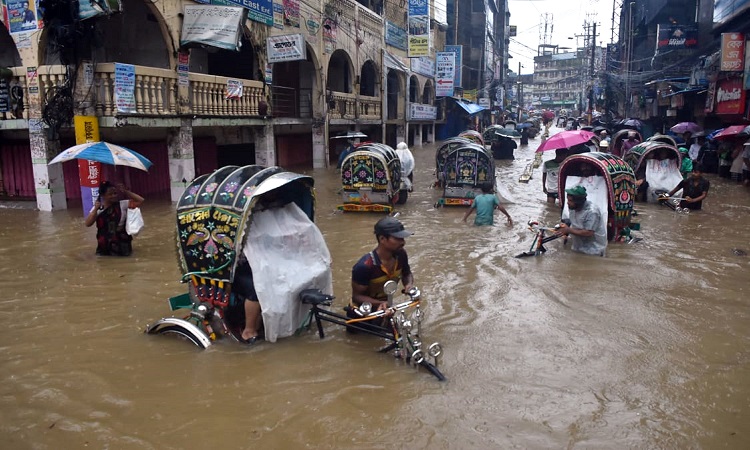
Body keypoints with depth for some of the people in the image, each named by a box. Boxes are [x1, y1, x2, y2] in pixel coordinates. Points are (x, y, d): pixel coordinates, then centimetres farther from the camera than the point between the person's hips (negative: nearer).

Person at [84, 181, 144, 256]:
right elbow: (87, 224, -9)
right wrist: (95, 209, -19)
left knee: (123, 252, -19)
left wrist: (125, 192, -14)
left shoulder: (122, 204, -5)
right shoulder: (97, 208, -1)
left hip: (121, 239, -2)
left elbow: (140, 200, -10)